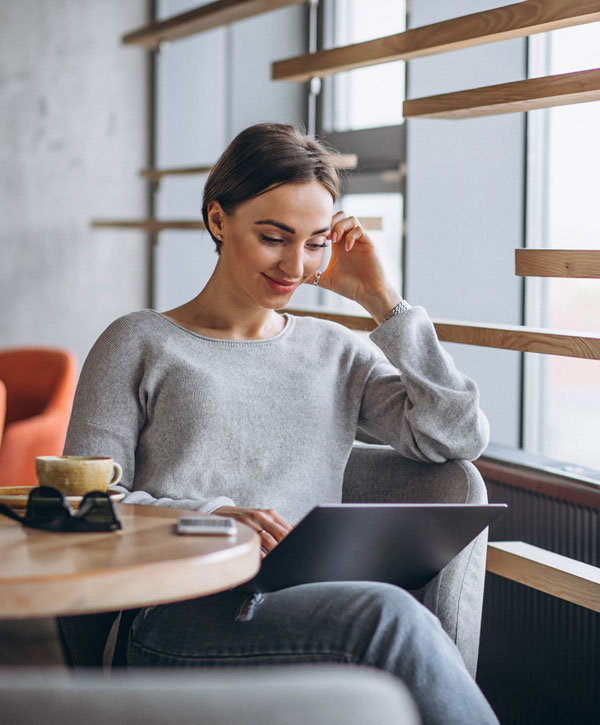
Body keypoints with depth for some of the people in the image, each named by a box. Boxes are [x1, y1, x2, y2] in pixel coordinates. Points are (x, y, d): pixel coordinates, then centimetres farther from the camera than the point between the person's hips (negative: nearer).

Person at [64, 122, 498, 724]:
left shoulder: (335, 352, 23)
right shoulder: (140, 345, 13)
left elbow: (460, 436, 10)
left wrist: (381, 300, 11)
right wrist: (209, 515, -14)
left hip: (317, 616, 3)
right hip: (184, 618, -3)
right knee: (388, 616, -35)